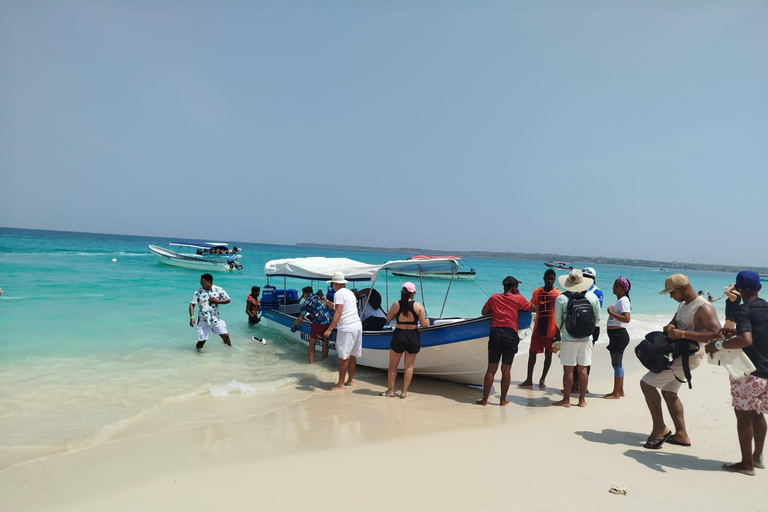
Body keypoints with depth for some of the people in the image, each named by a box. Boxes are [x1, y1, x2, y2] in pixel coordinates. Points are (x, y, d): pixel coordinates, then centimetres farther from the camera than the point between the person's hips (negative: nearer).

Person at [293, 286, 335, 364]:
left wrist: (294, 325, 19)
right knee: (325, 343, 20)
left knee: (312, 343, 13)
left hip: (319, 323, -5)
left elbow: (301, 318, 3)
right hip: (331, 321, 5)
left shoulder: (306, 302, 4)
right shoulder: (319, 295, 20)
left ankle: (311, 363, 15)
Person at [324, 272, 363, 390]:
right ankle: (351, 380, 22)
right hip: (357, 326, 9)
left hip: (346, 328, -9)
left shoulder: (338, 293, -8)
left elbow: (338, 313, -19)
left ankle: (340, 384, 2)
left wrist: (329, 329, -22)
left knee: (343, 357, -3)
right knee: (352, 355, 15)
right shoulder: (350, 292, 18)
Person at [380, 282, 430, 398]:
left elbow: (388, 319, 5)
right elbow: (423, 324, -5)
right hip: (413, 337, 0)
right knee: (409, 366, 12)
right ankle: (404, 392, 14)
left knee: (393, 365, 14)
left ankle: (390, 390, 19)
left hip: (399, 336, 0)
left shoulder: (396, 304, -7)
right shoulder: (418, 306, -8)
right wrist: (427, 322, 16)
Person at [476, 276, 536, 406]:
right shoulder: (518, 299, 3)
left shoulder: (494, 297, 9)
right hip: (511, 335, -1)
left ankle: (484, 399, 7)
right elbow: (534, 308, 15)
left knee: (491, 369, 5)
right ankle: (503, 400, 12)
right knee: (506, 369, 7)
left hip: (495, 334, 2)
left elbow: (484, 312, 16)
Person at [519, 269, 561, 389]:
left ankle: (543, 379, 19)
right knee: (532, 352, 4)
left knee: (548, 354, 6)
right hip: (538, 329, 2)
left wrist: (558, 331, -5)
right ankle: (529, 380, 12)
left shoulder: (558, 294, -2)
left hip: (551, 330, -2)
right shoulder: (537, 292, 6)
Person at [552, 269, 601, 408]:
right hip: (586, 338, 3)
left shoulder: (561, 299, -10)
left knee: (568, 370, 3)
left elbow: (558, 320, -2)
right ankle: (582, 400, 17)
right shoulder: (593, 297, -1)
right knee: (582, 369, 10)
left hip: (568, 339, -3)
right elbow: (598, 318, 6)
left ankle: (566, 400, 9)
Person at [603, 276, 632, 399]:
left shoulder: (623, 300, -14)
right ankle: (620, 391, 23)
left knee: (617, 364, -4)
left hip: (619, 335, -10)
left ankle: (616, 393, 2)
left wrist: (611, 312, -21)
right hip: (616, 335, 10)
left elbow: (627, 319, -25)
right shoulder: (620, 300, 16)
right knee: (617, 364, 15)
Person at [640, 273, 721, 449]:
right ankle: (681, 435, 24)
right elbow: (674, 323, 19)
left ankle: (660, 428, -2)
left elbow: (716, 334, -31)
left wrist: (682, 334, -34)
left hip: (687, 357, -10)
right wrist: (669, 327, -7)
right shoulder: (683, 304, 9)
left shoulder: (704, 308, -20)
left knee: (647, 383, -12)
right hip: (678, 353, 10)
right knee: (669, 392, 17)